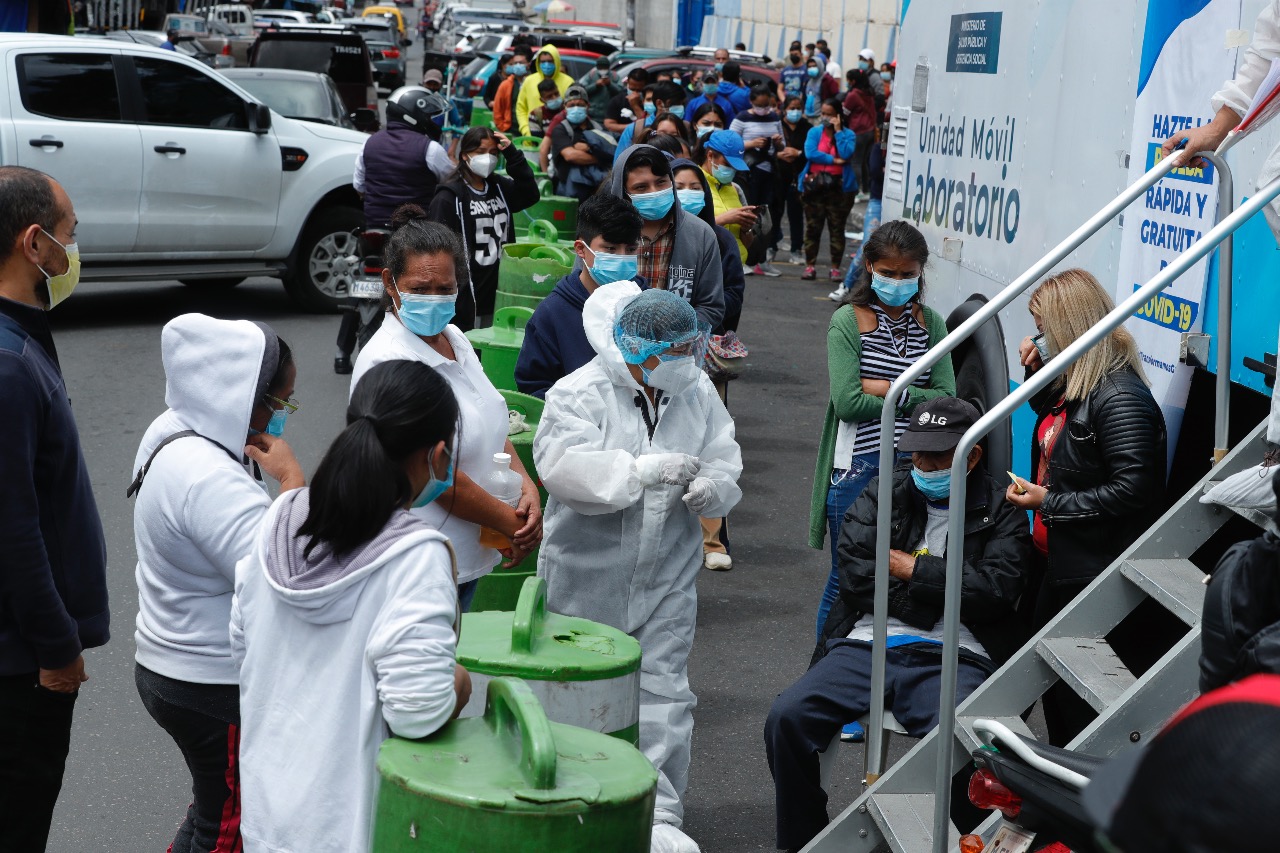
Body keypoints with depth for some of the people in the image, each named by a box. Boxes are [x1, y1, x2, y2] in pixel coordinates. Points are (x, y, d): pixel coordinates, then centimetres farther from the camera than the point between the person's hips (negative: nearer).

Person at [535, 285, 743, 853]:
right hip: (587, 573, -3)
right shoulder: (578, 394, -15)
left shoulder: (698, 392, 1)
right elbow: (562, 466, -30)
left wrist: (710, 487, -18)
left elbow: (724, 463, 6)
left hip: (666, 578, 3)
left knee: (662, 690, 1)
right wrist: (648, 469, -34)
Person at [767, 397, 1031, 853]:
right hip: (868, 644, 3)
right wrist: (940, 595, -2)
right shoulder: (882, 493, 17)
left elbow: (997, 590, -6)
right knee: (786, 717, -20)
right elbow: (854, 573, 2)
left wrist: (909, 567, -2)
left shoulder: (1000, 510, 11)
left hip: (953, 657, -2)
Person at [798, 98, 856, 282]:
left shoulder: (848, 134, 4)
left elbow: (846, 154, -15)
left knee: (837, 228, 2)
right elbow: (810, 153, -9)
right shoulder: (814, 132, 8)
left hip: (839, 186, -1)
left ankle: (836, 268, 7)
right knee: (812, 227, 4)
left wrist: (838, 131, -10)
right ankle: (810, 266, 11)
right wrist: (834, 160, -11)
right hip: (814, 184, 1)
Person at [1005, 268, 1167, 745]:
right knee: (1051, 684, 21)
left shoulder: (1120, 398, -22)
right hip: (1054, 562, 10)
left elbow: (1131, 490, -27)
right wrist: (1036, 375, 11)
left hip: (1091, 576, -10)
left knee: (1080, 708, 1)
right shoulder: (1071, 383, 8)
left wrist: (1049, 503, -20)